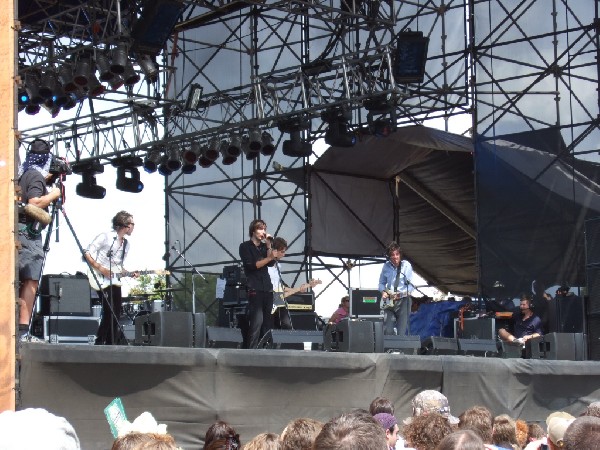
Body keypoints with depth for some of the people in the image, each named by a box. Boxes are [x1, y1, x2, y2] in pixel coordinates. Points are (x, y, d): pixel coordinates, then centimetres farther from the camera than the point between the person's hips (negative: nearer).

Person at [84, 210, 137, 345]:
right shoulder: (105, 237, -9)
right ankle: (100, 342, -8)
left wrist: (130, 273, 3)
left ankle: (111, 344, 11)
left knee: (116, 313, 4)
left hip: (115, 281, 8)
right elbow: (87, 253, -12)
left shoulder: (126, 243, 15)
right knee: (109, 312, -16)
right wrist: (100, 268, -20)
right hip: (102, 281, -8)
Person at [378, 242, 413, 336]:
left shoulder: (406, 265, -5)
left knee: (402, 332, -7)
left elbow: (411, 285, -6)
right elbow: (381, 283, 18)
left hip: (403, 301, -3)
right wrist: (383, 292, -2)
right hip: (389, 301, 3)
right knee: (387, 331, -6)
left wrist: (400, 294, -20)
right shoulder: (386, 266, 6)